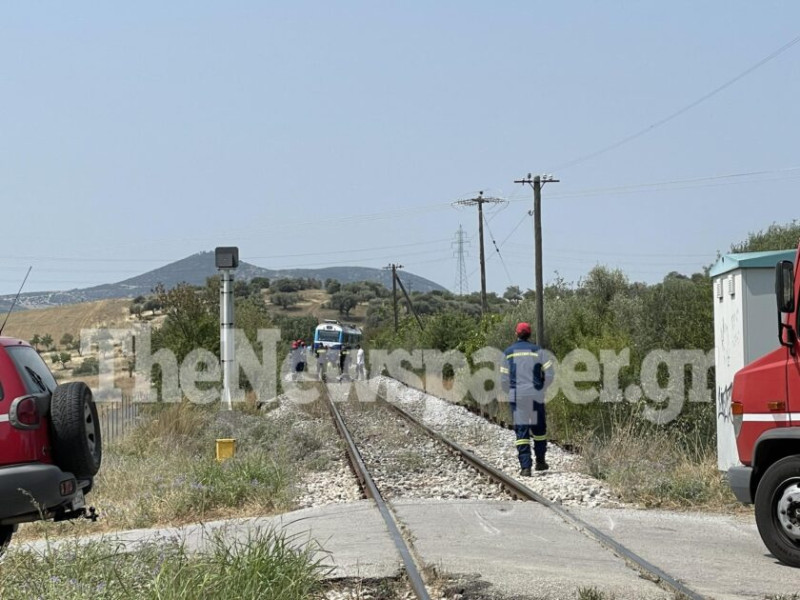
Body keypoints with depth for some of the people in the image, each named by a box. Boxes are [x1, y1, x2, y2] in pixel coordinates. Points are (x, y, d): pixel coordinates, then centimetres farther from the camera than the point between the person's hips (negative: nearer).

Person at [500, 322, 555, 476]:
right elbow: (549, 374, -1)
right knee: (539, 428, 16)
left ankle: (525, 466, -8)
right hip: (536, 396, 0)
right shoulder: (538, 351, 1)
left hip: (517, 397, 0)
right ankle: (540, 461, 23)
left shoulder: (509, 352, 4)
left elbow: (504, 379, 4)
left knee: (521, 431, 0)